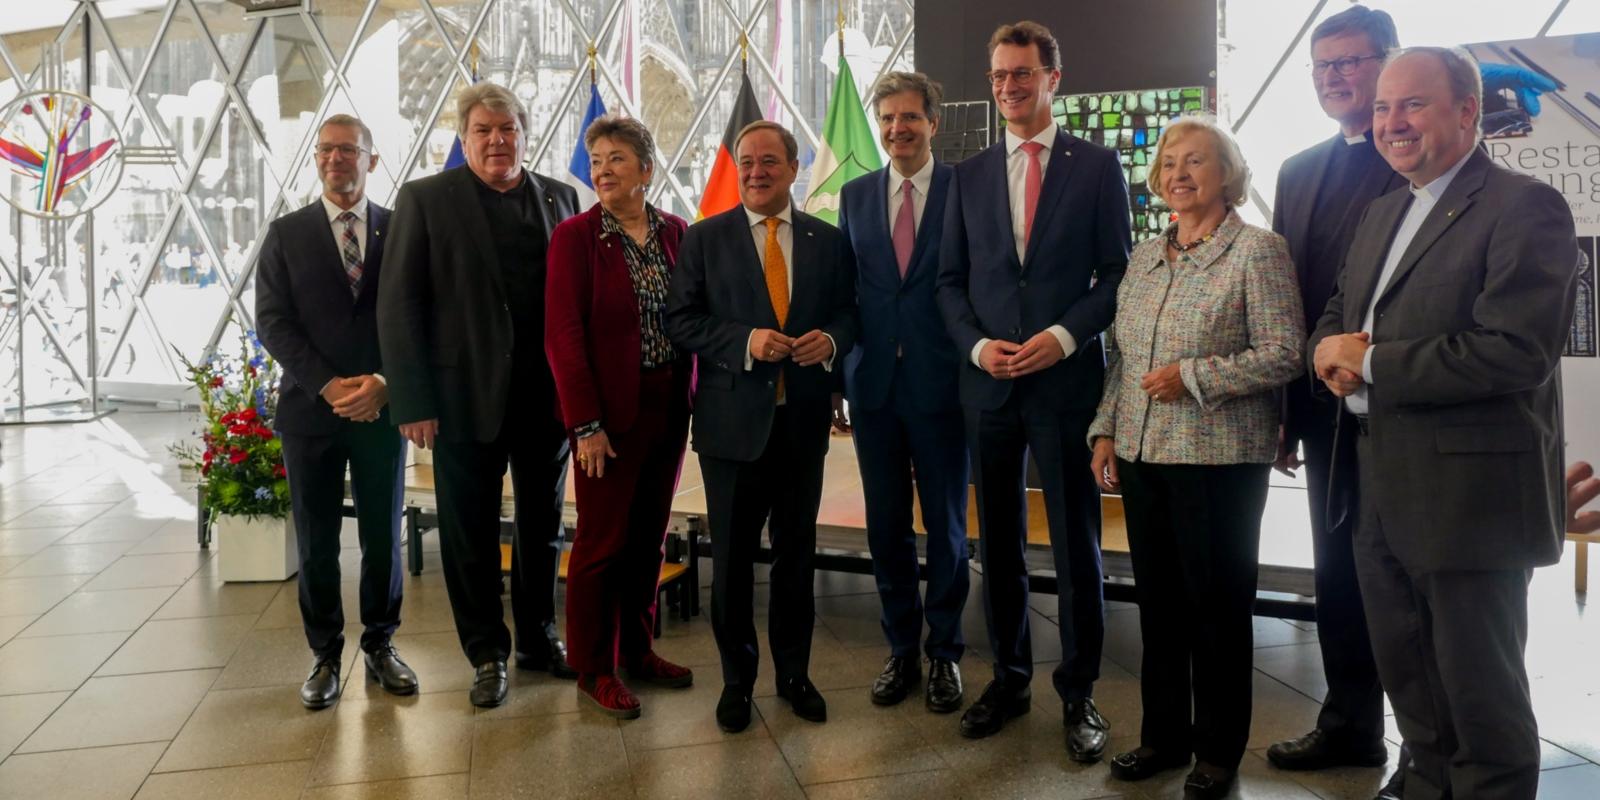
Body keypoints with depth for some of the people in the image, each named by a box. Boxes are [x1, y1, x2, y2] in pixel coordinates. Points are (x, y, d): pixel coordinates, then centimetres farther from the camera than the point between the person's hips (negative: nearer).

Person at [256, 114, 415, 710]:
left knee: (383, 538, 7)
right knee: (315, 542, 7)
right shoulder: (286, 234, 6)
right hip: (310, 408, 0)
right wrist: (328, 386, -12)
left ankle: (380, 646, 22)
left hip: (381, 408, 0)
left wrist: (385, 383, -13)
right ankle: (325, 656, 20)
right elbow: (273, 321, -1)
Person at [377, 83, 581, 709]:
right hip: (467, 396, -2)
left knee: (543, 527, 15)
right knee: (471, 535, 9)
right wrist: (413, 402, -11)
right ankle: (487, 654, 27)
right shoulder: (425, 200, -1)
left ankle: (538, 638, 33)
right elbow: (398, 306, -5)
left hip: (548, 394, 3)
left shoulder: (559, 198, 7)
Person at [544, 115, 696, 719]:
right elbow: (563, 336, -11)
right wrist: (586, 423, -16)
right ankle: (593, 670, 19)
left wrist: (694, 396, 1)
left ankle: (638, 650, 30)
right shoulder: (575, 237, -7)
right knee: (602, 539, 3)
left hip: (668, 408, 5)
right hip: (609, 413, -5)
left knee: (650, 535, 14)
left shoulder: (674, 232, 6)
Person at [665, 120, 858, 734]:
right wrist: (745, 341, -18)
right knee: (732, 558, 8)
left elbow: (848, 312, 10)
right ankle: (736, 678, 25)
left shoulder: (828, 240, 7)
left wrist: (831, 339, -13)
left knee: (796, 552, 13)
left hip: (803, 420, 2)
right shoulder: (704, 239, 1)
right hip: (733, 420, -2)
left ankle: (794, 672, 30)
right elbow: (680, 320, -4)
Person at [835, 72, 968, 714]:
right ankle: (901, 649, 26)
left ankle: (944, 653, 24)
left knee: (946, 525, 8)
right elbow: (844, 291, 10)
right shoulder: (855, 196, 9)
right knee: (885, 526, 10)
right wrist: (840, 379, 5)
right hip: (874, 385, 3)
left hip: (942, 384, -3)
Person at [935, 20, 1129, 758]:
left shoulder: (1097, 166, 3)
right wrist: (977, 345, -6)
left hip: (1066, 379, -3)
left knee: (1076, 542, 4)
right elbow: (950, 280, 10)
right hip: (988, 383, 3)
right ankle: (1009, 676, 26)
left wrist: (1064, 336, -13)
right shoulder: (968, 175, 11)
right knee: (998, 541, 11)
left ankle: (1078, 691, 19)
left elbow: (1117, 272, 0)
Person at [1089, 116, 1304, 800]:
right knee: (1157, 600, 14)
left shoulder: (1257, 250, -6)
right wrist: (1106, 431, 10)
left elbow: (1283, 353, -12)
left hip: (1220, 460, -6)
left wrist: (1193, 376, -18)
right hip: (1141, 455, 6)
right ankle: (1163, 733, 29)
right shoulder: (1144, 256, 13)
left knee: (1218, 604, 5)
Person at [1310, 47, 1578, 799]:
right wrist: (1330, 351, -6)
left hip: (1469, 498, -8)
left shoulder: (1525, 208, -12)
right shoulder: (1381, 213, 14)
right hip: (1381, 493, 8)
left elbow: (1516, 351, -23)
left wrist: (1370, 361, -17)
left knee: (1481, 697, 7)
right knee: (1410, 686, 21)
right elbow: (1338, 312, 18)